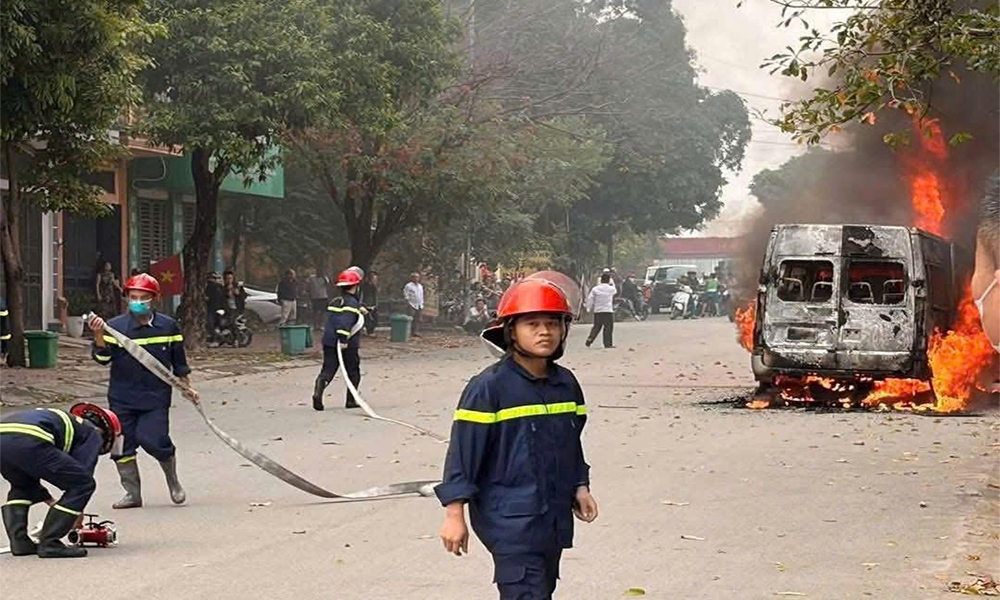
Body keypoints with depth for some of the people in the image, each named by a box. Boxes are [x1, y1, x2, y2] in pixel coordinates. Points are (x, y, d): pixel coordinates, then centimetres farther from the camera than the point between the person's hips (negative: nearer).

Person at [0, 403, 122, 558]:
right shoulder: (93, 433, 21)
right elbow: (84, 473, 14)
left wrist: (50, 501, 43)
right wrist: (78, 512, 28)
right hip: (28, 440, -8)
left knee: (22, 486, 37)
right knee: (84, 484, 4)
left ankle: (18, 541, 22)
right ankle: (49, 544, 2)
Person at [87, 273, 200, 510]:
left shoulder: (168, 326, 2)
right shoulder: (115, 326, -4)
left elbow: (178, 360, 13)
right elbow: (103, 357, -13)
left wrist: (186, 386, 15)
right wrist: (99, 336, -29)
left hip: (156, 395, -1)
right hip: (122, 397, 1)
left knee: (154, 441, -13)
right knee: (123, 444, 2)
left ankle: (173, 481, 14)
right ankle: (132, 493, 16)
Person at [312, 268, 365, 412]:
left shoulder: (335, 301, 14)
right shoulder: (352, 303, -11)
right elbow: (345, 321, -24)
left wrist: (359, 310, 34)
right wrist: (343, 340, -29)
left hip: (329, 342, 6)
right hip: (348, 345, -6)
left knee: (327, 370, -1)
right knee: (353, 373, 11)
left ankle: (318, 392, -25)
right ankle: (351, 401, 15)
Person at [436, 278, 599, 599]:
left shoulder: (566, 384, 8)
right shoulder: (489, 387, -13)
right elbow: (463, 452, -12)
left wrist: (580, 487, 13)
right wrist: (454, 513, -13)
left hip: (555, 518, 8)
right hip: (510, 521, -7)